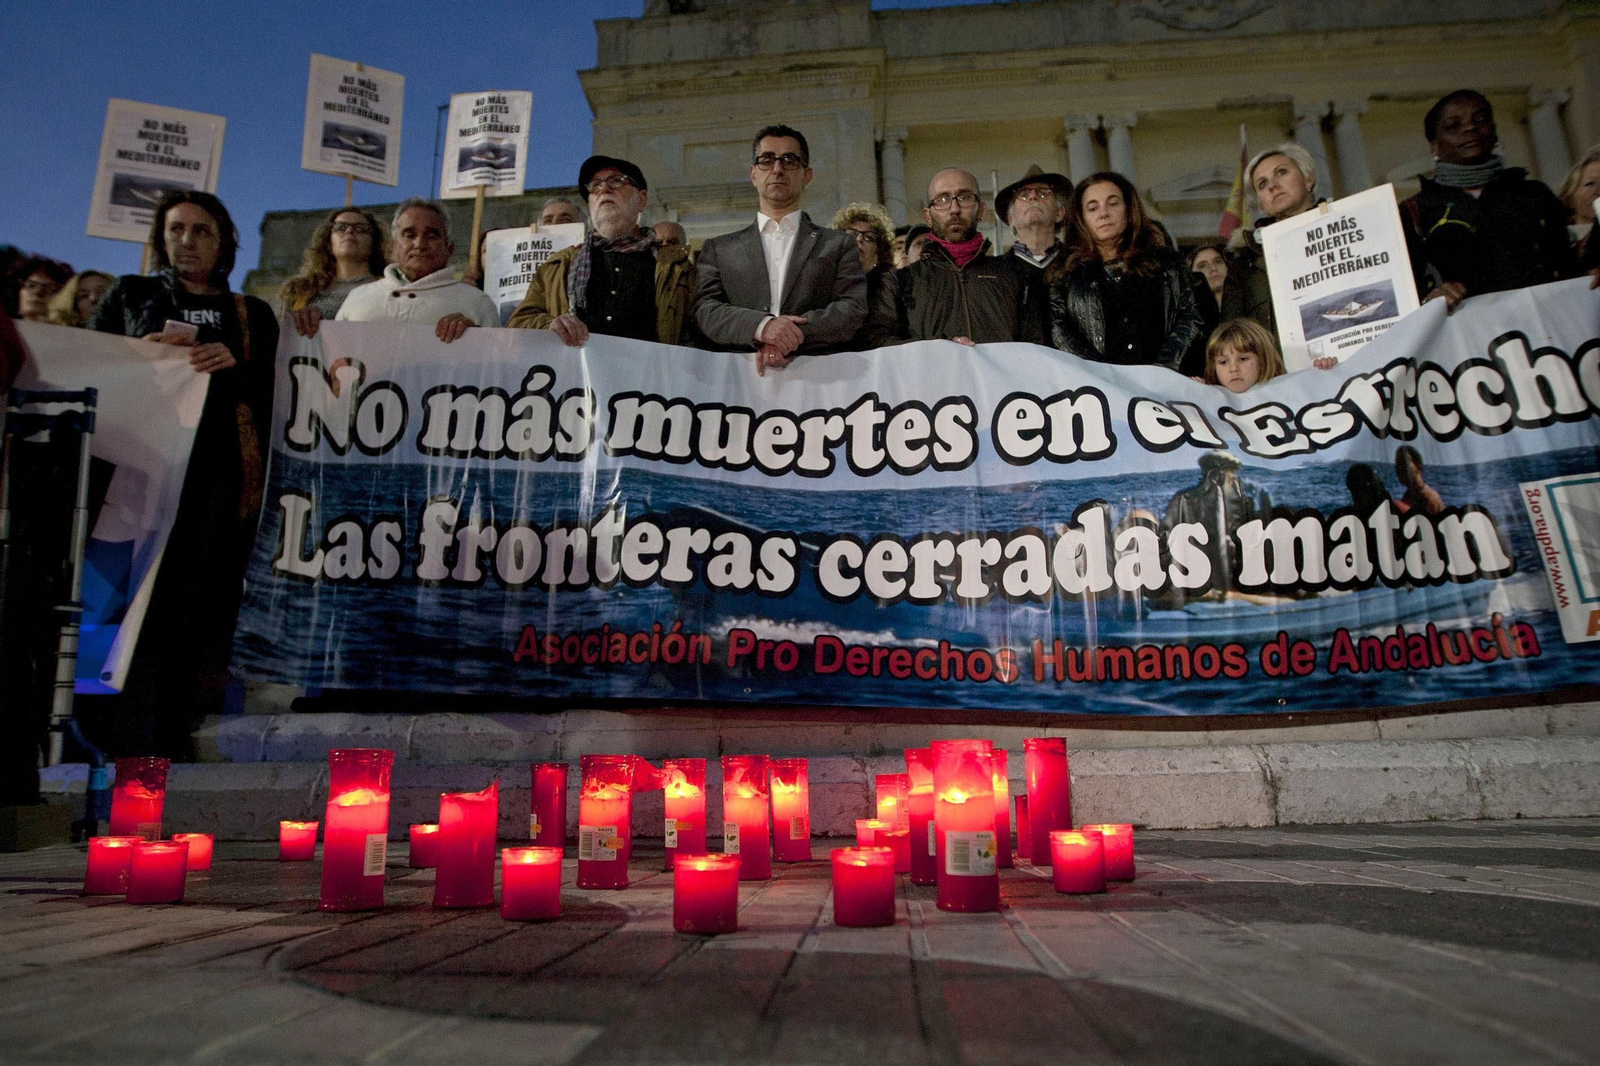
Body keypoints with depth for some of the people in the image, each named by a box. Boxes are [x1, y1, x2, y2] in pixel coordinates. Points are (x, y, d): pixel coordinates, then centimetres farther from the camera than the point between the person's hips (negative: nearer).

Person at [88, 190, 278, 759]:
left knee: (204, 594, -7)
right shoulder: (129, 295, 21)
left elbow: (275, 393, 11)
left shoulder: (251, 315, 19)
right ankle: (129, 730, -4)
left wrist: (234, 366, -7)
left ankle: (177, 730, -2)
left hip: (220, 468, 0)